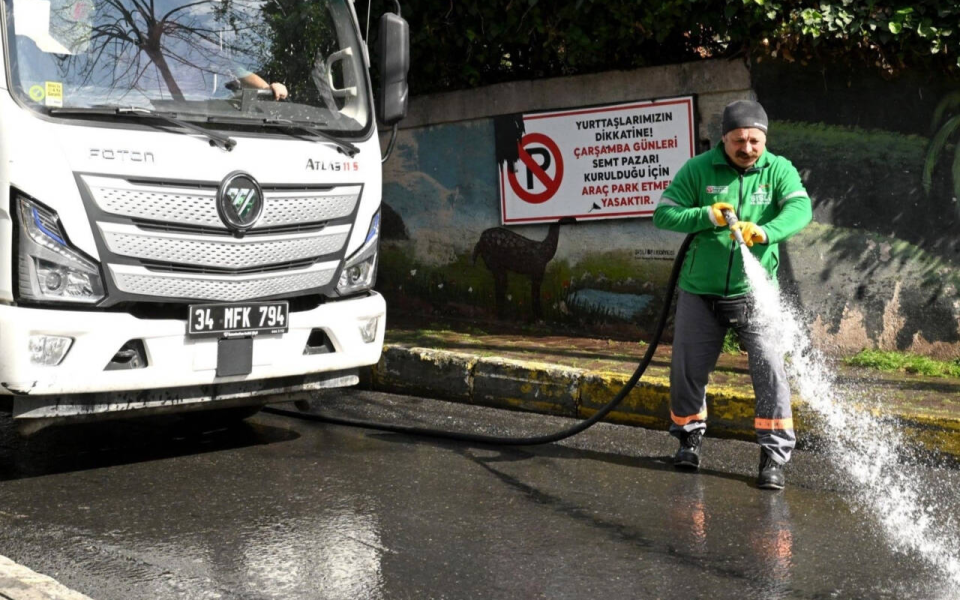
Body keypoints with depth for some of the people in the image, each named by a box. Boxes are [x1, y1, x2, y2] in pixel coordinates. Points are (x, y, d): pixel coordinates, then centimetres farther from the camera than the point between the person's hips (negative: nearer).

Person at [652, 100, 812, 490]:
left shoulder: (778, 169, -3)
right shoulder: (698, 169, -3)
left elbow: (800, 209, -20)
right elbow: (663, 214, -6)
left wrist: (765, 231, -40)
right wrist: (708, 216, -21)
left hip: (753, 293, -1)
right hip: (700, 293, 1)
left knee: (770, 369, -12)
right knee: (687, 371, 10)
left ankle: (775, 456, -2)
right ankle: (689, 439, 33)